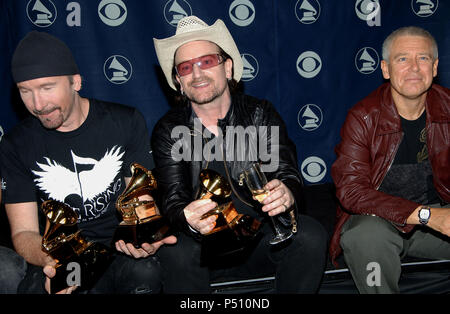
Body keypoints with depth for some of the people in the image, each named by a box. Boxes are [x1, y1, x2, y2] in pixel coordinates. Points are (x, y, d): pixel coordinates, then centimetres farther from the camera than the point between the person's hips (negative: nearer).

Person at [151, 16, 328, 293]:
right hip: (204, 247, -1)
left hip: (261, 239, 2)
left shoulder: (261, 114, -2)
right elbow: (173, 200, -12)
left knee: (312, 236, -25)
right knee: (176, 252, -32)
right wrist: (188, 219, -38)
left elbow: (287, 174, -10)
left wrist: (286, 194, -37)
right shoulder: (168, 131, -3)